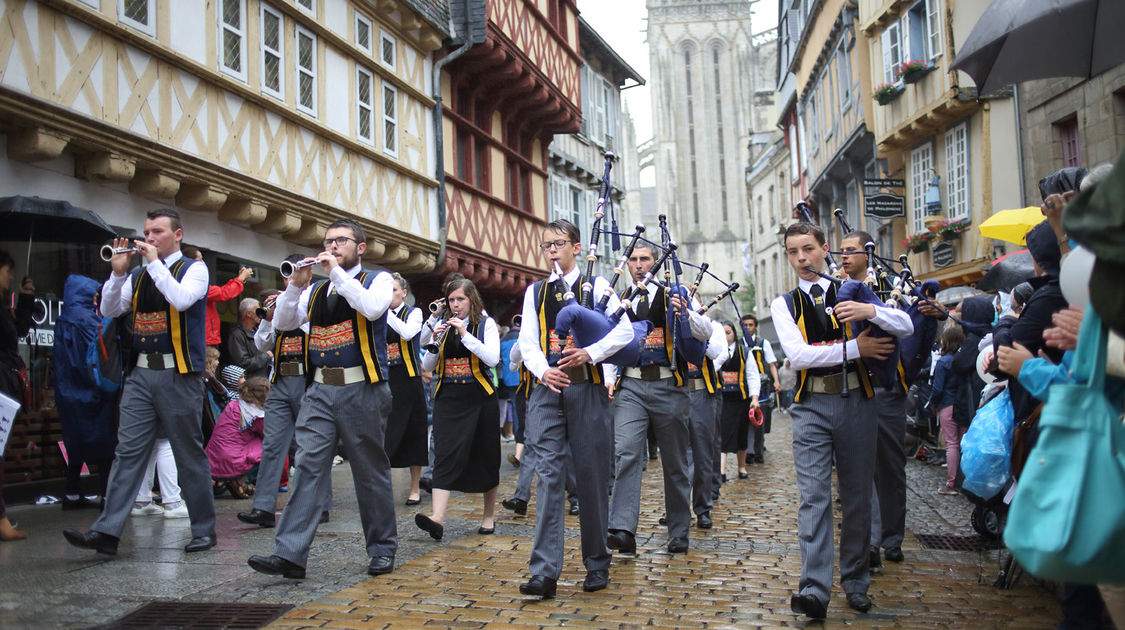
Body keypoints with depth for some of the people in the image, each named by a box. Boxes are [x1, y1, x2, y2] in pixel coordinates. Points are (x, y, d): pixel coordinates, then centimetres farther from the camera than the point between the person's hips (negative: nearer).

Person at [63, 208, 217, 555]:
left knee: (190, 454, 2)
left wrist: (154, 263, -13)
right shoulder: (138, 275, 16)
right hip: (142, 374, 5)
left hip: (178, 375, -5)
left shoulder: (194, 269, 1)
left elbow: (182, 300, -19)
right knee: (128, 451, -1)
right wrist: (118, 273, -3)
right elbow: (109, 310, 9)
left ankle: (204, 530, 13)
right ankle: (107, 532, -2)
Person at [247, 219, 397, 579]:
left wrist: (337, 273, -12)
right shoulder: (316, 290, 19)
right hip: (320, 390, 4)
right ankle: (290, 555, -9)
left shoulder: (378, 279, 6)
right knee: (308, 467, -6)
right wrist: (296, 286, -5)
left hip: (362, 391, -4)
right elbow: (283, 323, 9)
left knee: (371, 472, 4)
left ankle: (382, 549, 18)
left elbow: (372, 308, -17)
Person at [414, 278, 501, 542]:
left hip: (479, 398, -2)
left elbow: (493, 359, -13)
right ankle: (437, 518, -22)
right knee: (445, 454, -11)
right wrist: (435, 342, -7)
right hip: (448, 399, 2)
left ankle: (489, 515, 21)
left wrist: (465, 334, -17)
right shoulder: (444, 326, 12)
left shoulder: (486, 324, 2)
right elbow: (427, 366, 10)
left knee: (486, 456, 7)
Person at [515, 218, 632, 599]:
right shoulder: (535, 292, 16)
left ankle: (597, 564, 17)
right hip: (547, 389, 2)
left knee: (592, 478, 3)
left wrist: (590, 353, -17)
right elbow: (527, 341, 9)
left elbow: (624, 331, -2)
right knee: (548, 475, -7)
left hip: (587, 389, -1)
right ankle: (544, 572, -10)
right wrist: (543, 371, -11)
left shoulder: (596, 286, 8)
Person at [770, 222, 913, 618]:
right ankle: (815, 589, -14)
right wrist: (855, 348, -11)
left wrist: (870, 311, -20)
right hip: (811, 407, -1)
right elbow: (797, 354, -8)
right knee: (814, 496, -9)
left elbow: (906, 327, -1)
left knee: (858, 496, 6)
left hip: (856, 402, 1)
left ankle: (855, 583, 18)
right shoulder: (784, 304, 9)